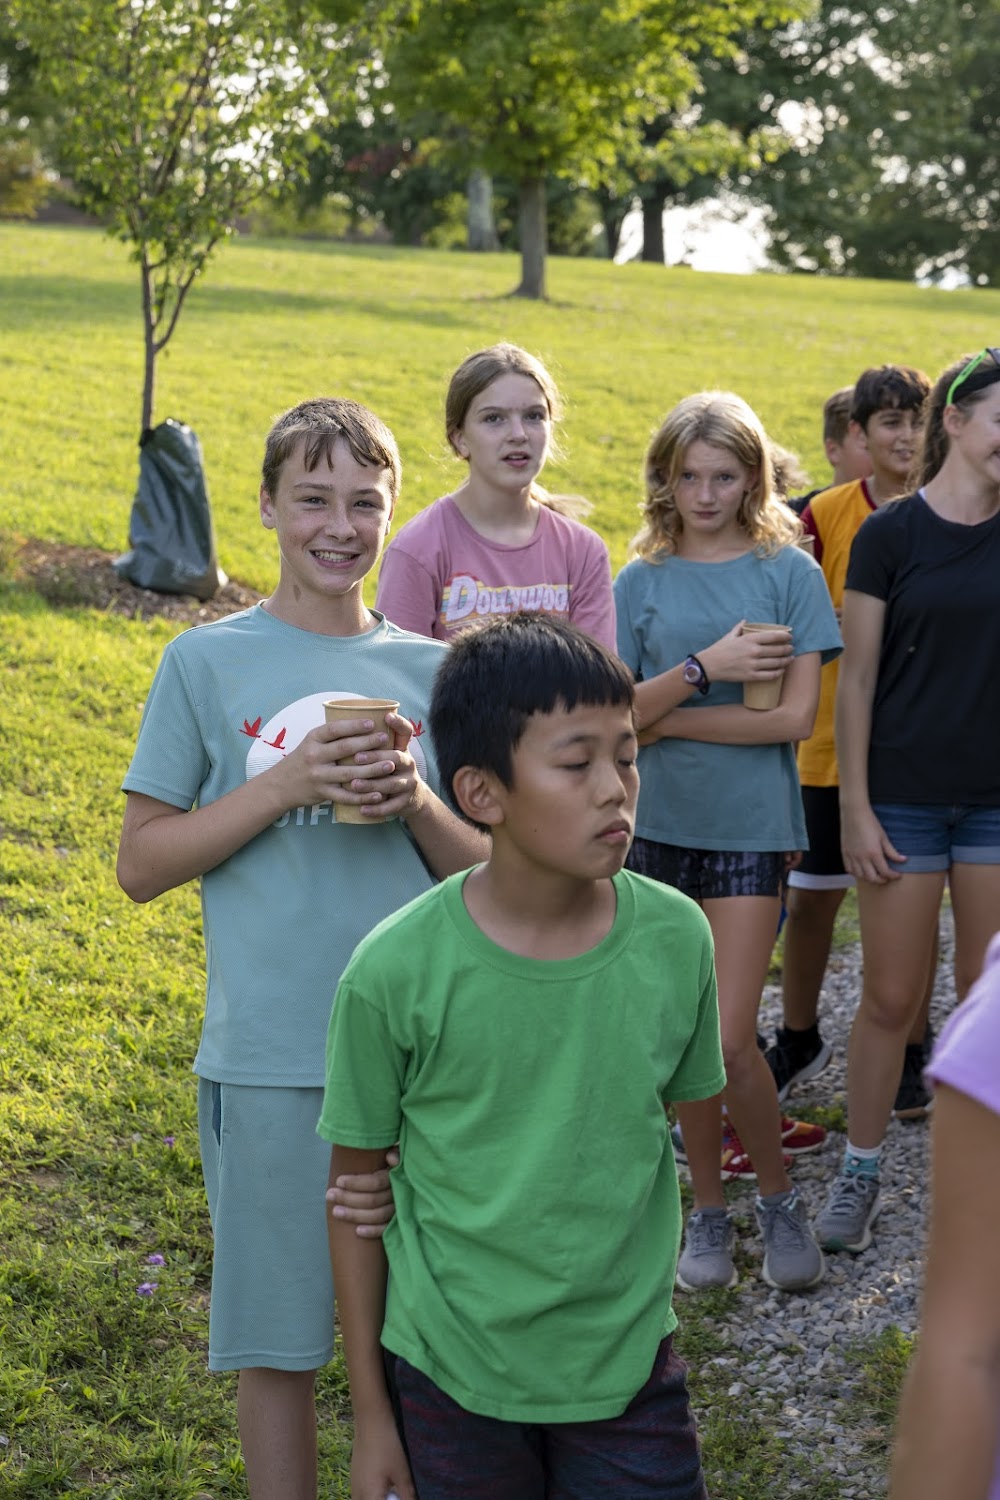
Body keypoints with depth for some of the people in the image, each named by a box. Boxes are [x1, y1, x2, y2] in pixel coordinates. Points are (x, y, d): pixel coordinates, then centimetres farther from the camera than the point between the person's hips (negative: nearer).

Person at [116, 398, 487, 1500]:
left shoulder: (427, 672, 7)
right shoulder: (206, 663, -1)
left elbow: (484, 870, 10)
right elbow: (141, 864, -1)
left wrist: (416, 801, -10)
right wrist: (285, 786, -14)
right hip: (271, 1061, -2)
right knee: (278, 1343, 8)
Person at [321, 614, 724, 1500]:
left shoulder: (676, 938, -11)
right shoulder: (397, 971, -17)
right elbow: (357, 1186, -6)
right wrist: (370, 1411, 0)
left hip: (628, 1364, 2)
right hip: (453, 1375, -2)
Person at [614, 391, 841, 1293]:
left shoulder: (789, 573, -1)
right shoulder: (642, 583, 5)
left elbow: (795, 717, -9)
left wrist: (663, 715, -9)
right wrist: (705, 668, -17)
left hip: (751, 825, -3)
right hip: (661, 823, 3)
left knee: (729, 1039, -9)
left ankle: (779, 1194, 15)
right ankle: (709, 1208, 25)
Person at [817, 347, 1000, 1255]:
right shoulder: (891, 534, -6)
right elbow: (857, 680, -4)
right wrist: (854, 807, -8)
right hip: (905, 797, -3)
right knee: (891, 999, 4)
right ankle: (860, 1174, 20)